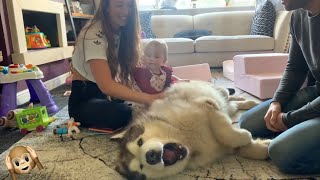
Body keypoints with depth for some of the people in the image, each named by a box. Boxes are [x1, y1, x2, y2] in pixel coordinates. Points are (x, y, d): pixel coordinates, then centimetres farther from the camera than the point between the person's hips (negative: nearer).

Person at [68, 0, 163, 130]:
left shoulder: (124, 31, -1)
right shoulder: (94, 34, -25)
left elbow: (135, 68, -7)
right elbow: (106, 85, -36)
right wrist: (149, 98, -45)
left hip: (107, 94, 6)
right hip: (84, 100, -6)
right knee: (123, 113, -34)